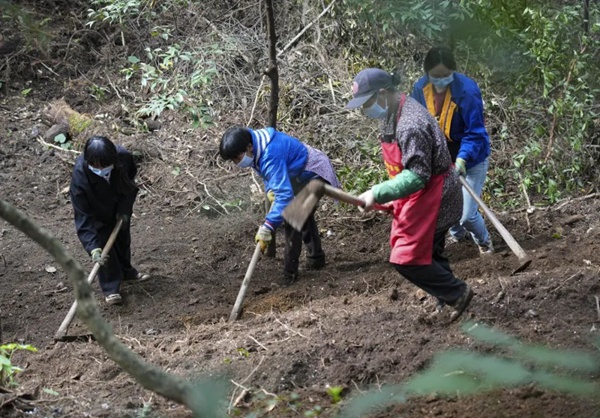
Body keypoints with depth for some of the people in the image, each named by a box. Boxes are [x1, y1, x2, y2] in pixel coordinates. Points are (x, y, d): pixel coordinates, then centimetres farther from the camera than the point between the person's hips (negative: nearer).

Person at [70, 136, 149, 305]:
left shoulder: (123, 156, -37)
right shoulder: (79, 176, -44)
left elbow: (130, 179, -11)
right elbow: (83, 217, -39)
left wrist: (125, 208, -15)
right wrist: (93, 248, -46)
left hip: (119, 208, 4)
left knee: (123, 239, 23)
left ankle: (125, 271, 48)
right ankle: (110, 288, 11)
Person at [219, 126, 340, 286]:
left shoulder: (271, 155, -41)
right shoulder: (257, 144, -11)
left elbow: (284, 193, -46)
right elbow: (270, 174, 9)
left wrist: (267, 227, -50)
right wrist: (270, 189, -11)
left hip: (312, 175, -10)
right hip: (301, 175, 10)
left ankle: (290, 273, -10)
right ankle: (316, 258, 48)